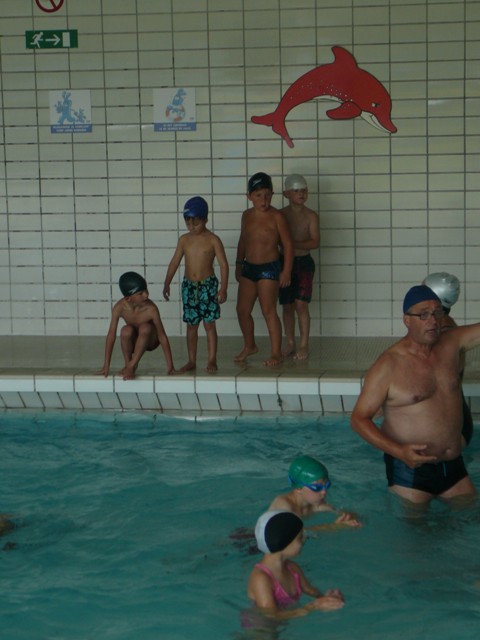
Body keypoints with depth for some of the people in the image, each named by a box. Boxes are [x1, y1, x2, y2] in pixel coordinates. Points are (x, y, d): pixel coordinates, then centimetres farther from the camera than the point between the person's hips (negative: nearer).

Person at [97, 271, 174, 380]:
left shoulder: (151, 309, -31)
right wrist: (106, 365, -21)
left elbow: (162, 337, -25)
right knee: (126, 330, -32)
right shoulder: (119, 307, -26)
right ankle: (128, 364, -8)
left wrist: (170, 366, -25)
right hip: (133, 341, 2)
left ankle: (131, 366, -23)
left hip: (149, 340, -1)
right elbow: (111, 335, -20)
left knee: (145, 328, -34)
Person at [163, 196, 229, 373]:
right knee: (191, 325, 9)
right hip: (189, 286, 4)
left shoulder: (213, 240, -7)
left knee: (209, 324, -2)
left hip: (208, 285, -4)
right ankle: (191, 361, 16)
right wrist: (167, 284, 5)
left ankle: (211, 360, 5)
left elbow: (223, 264, -8)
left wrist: (223, 288, -14)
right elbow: (175, 262, 10)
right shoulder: (184, 240, 5)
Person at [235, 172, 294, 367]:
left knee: (269, 311, -7)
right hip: (249, 267, 6)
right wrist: (239, 263, 22)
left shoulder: (276, 216, -10)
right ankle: (249, 345, 30)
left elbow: (288, 244, -9)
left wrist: (286, 271, -12)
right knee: (242, 309, 9)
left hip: (269, 268, -6)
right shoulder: (247, 216, 7)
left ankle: (276, 352, 2)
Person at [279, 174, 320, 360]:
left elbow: (315, 242, -11)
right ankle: (290, 343, 18)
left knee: (301, 304, -9)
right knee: (287, 305, 7)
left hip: (304, 262, -3)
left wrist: (293, 244, -20)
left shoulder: (310, 216, -3)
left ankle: (303, 346, -1)